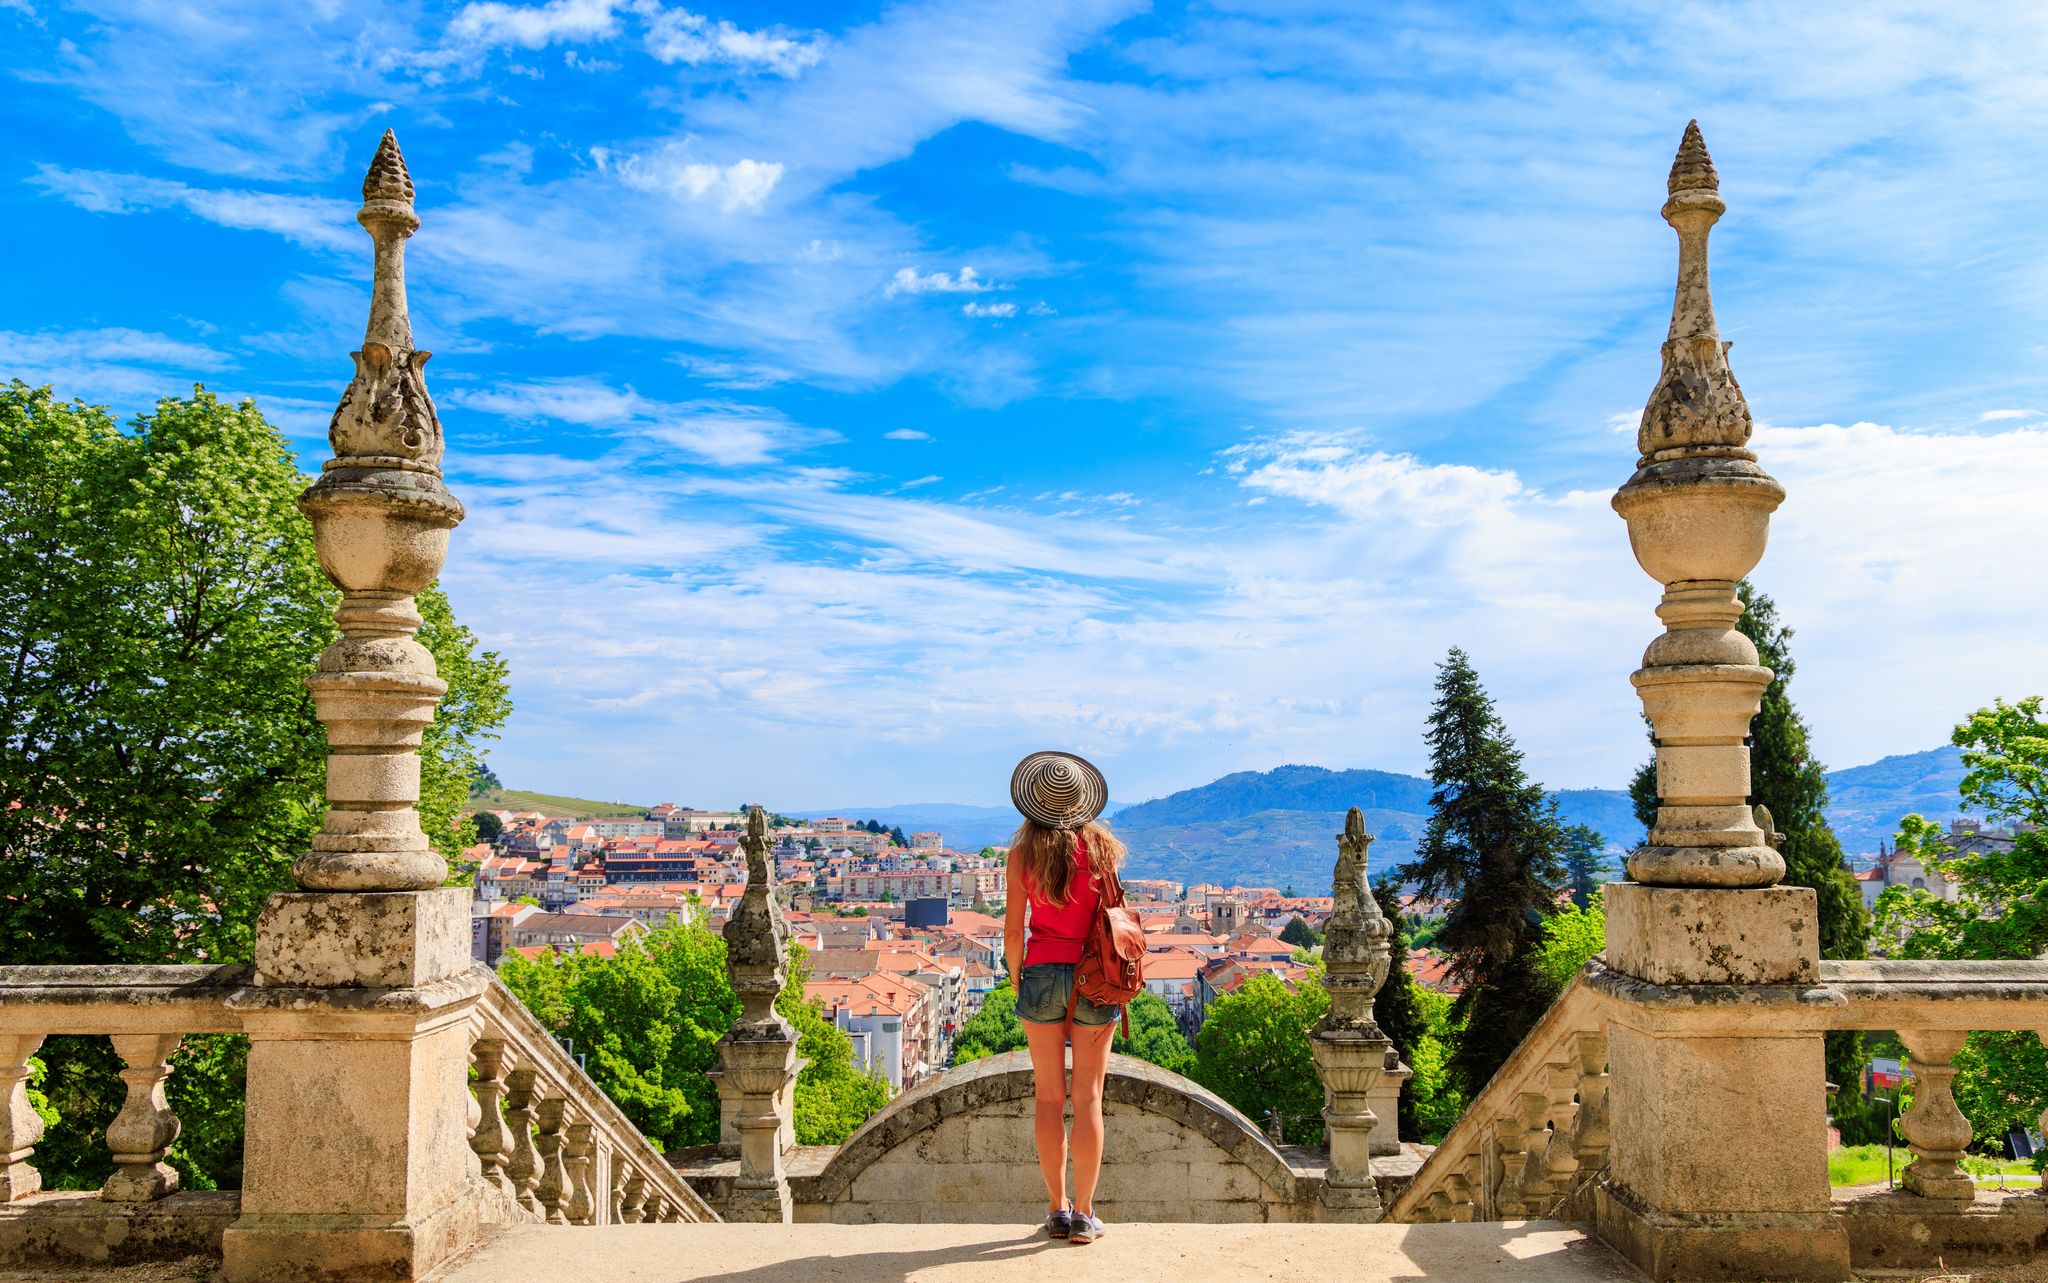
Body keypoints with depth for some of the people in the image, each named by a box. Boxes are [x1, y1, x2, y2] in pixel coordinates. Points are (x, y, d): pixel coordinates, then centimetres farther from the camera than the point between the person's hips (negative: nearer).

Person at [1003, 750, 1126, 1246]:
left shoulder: (1023, 854, -5)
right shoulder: (1102, 847, -3)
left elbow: (1013, 930, -4)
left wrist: (1017, 978, 11)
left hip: (1040, 974, 0)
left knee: (1049, 1097, 10)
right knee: (1088, 1097, 5)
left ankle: (1057, 1209, 14)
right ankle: (1084, 1214, 8)